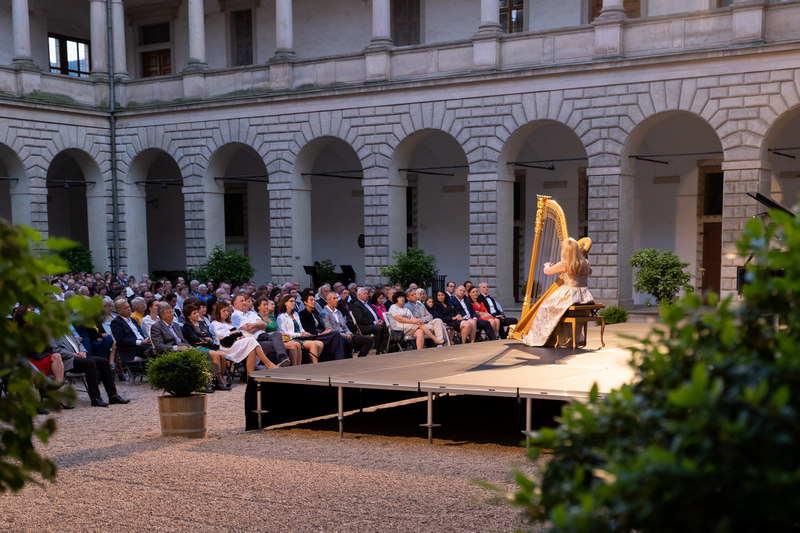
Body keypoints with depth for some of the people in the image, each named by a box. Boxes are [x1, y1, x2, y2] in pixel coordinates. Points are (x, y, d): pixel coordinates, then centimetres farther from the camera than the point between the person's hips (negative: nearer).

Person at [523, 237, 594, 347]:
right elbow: (589, 272, 24)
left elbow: (546, 271, 3)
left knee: (546, 307, 13)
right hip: (583, 296, 5)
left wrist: (547, 266, 25)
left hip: (569, 296, -5)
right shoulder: (585, 263, 0)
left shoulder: (564, 265, -12)